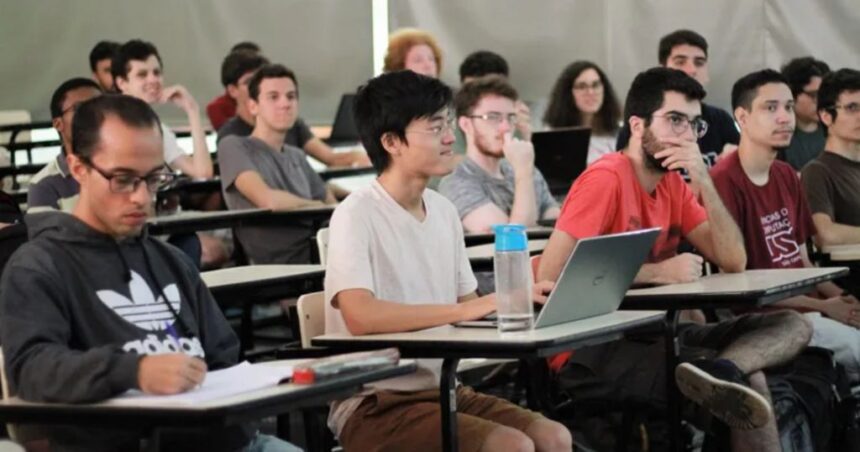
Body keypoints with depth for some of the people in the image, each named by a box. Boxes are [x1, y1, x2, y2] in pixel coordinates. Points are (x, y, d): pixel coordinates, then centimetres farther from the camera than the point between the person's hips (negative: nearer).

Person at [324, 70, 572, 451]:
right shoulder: (357, 216, -14)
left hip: (441, 388, 8)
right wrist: (466, 310, -28)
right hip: (374, 404, -8)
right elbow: (361, 317, -28)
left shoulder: (444, 211, 10)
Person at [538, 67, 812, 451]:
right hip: (593, 344, -9)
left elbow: (733, 262, 3)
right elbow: (550, 275, -25)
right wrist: (659, 272, -20)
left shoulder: (673, 184, 10)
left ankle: (720, 371, -37)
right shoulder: (605, 178, -14)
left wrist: (704, 183, -11)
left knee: (791, 325, -13)